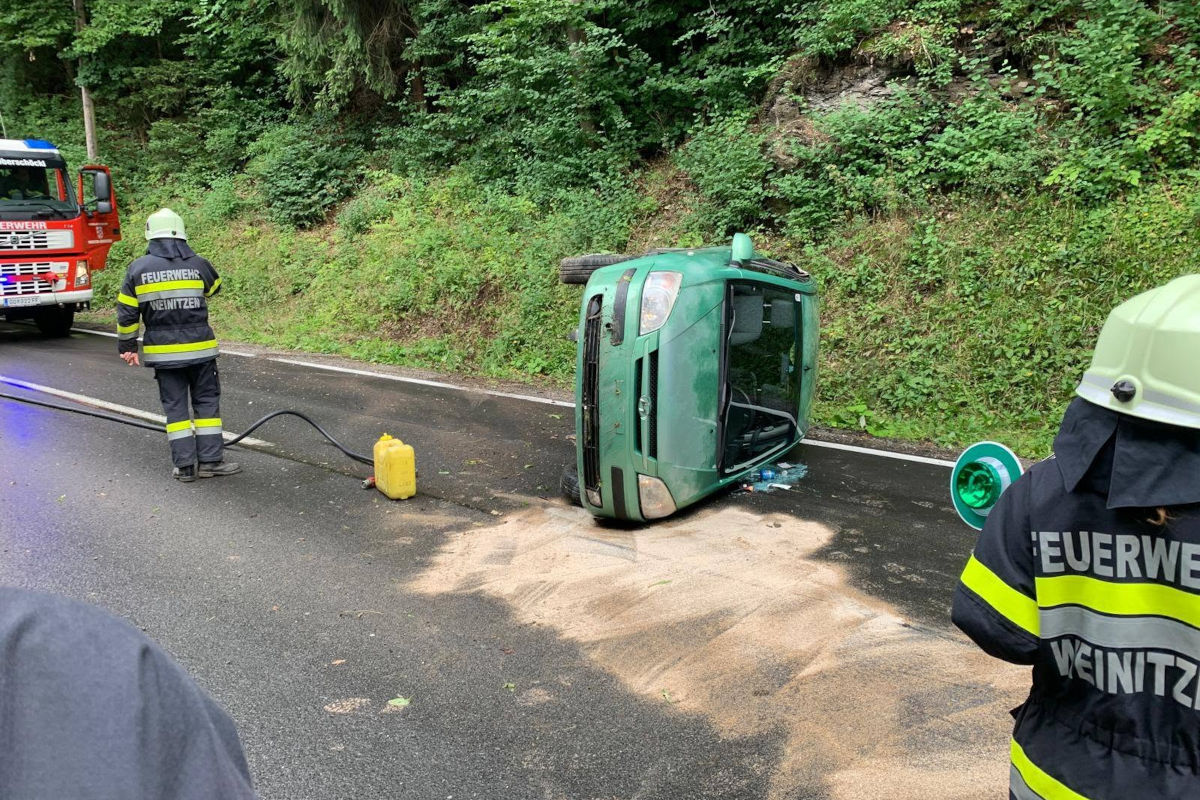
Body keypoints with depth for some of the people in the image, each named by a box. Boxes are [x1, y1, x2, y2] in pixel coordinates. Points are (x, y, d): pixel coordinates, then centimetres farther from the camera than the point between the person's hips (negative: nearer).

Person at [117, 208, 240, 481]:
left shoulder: (137, 269, -2)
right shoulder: (198, 265, -3)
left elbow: (126, 313, 2)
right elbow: (215, 287, 20)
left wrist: (127, 346, 13)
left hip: (162, 352, 1)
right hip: (200, 348, -1)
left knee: (175, 406, 7)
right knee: (207, 403, 9)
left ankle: (185, 465, 8)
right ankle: (210, 460, 8)